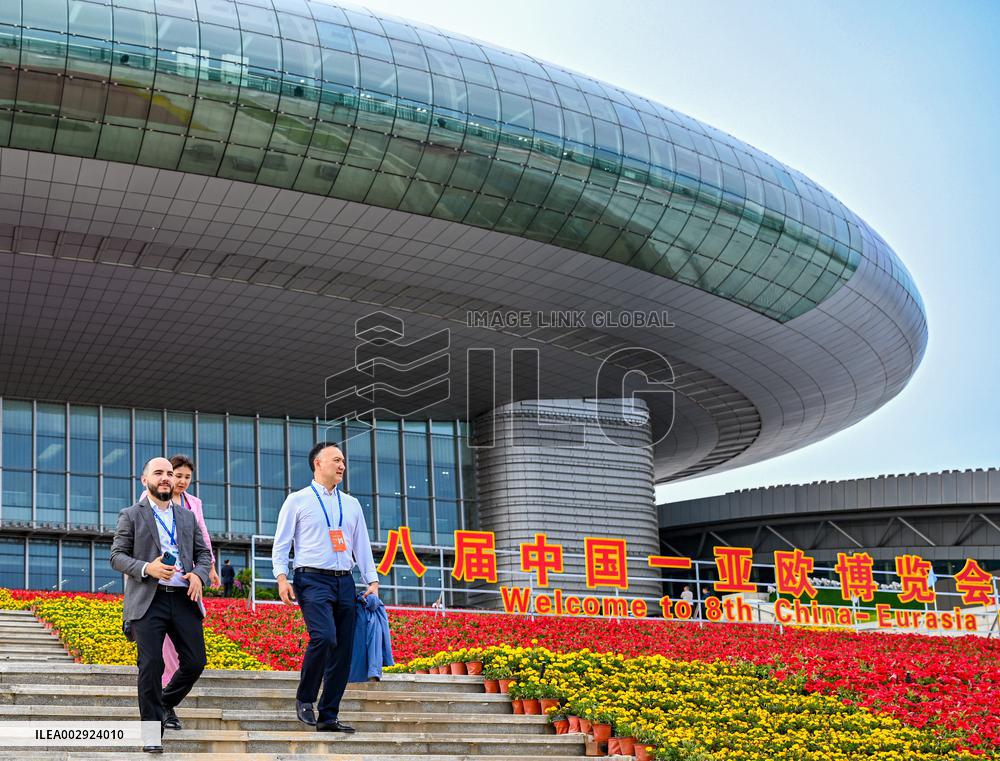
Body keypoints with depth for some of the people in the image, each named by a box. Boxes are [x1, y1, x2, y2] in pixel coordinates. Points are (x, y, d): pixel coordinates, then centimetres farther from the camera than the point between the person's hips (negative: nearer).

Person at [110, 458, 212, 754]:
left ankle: (167, 703, 29)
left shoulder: (187, 516, 19)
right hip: (148, 600, -4)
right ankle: (152, 730, 0)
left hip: (184, 598, 4)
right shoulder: (131, 515, 6)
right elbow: (117, 556, 1)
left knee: (195, 662, 2)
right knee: (151, 664, -9)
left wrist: (199, 574, -3)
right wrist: (147, 568, -16)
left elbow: (203, 552, 19)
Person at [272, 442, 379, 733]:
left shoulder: (352, 505, 17)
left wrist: (372, 581, 8)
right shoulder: (298, 501, 4)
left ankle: (328, 716, 9)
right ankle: (304, 698, -5)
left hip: (344, 581, 5)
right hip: (312, 580, -5)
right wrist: (282, 578, -9)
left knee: (343, 651, 1)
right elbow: (281, 544, 4)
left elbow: (362, 546, 19)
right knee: (324, 636, -25)